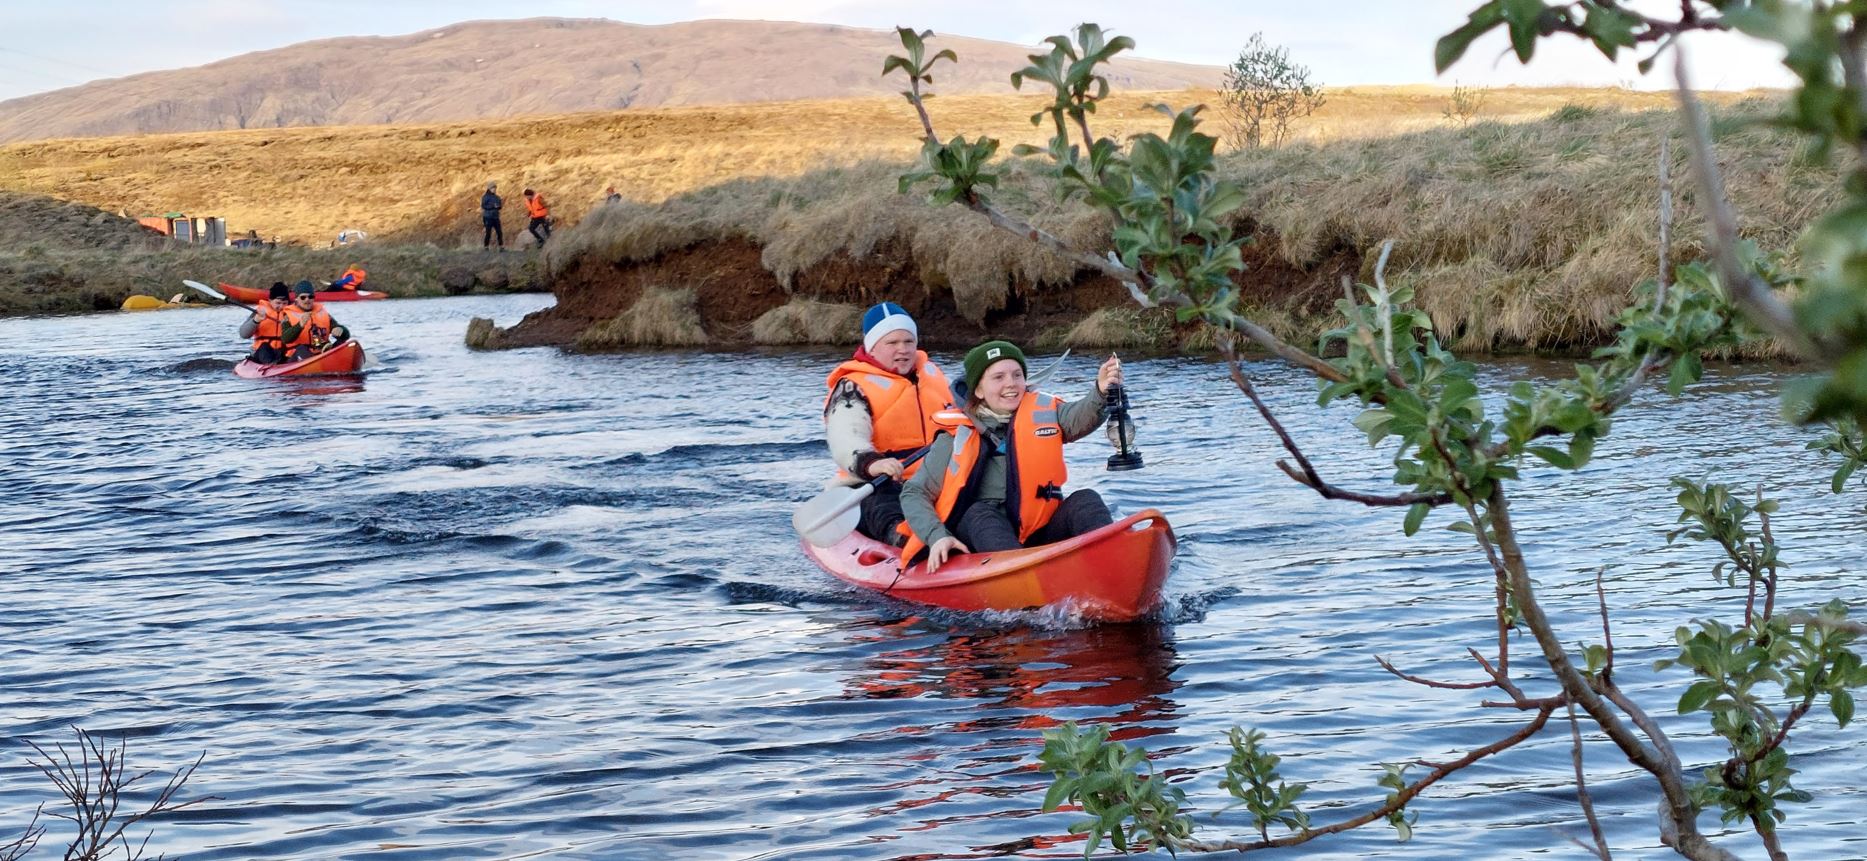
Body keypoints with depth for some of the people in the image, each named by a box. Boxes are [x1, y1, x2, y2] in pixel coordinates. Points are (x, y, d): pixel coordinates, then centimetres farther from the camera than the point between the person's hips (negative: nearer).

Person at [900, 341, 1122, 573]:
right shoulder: (958, 437, 3)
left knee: (1084, 501, -21)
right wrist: (937, 536, -16)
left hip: (1038, 533, 2)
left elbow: (1081, 417, -15)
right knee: (980, 513, -31)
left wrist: (1102, 393, -38)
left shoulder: (1043, 411, 7)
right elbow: (913, 494, 2)